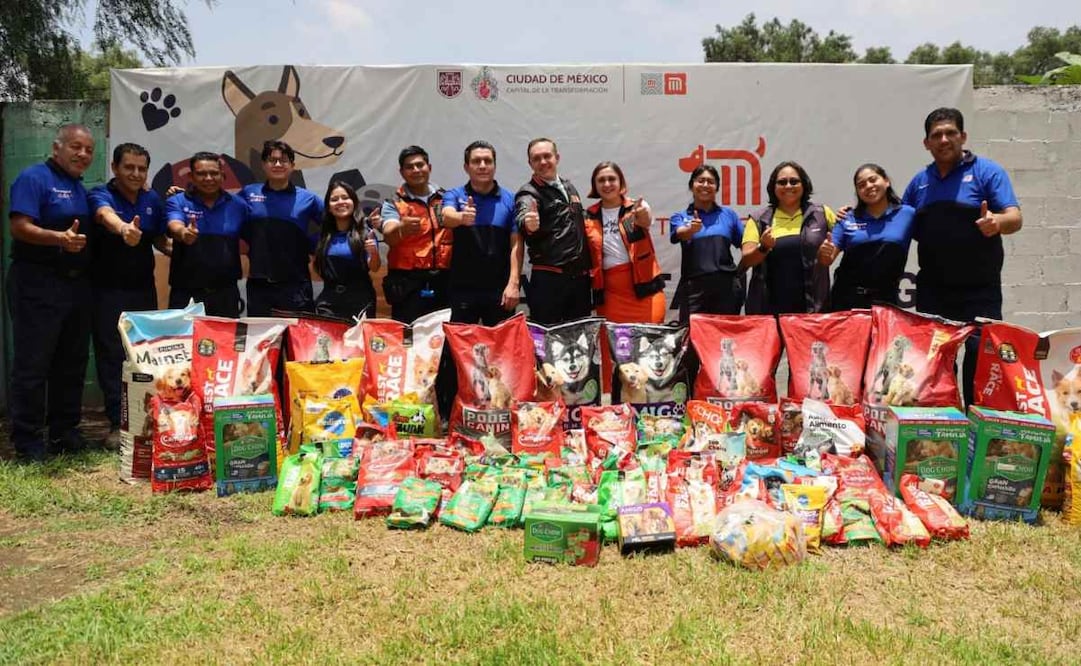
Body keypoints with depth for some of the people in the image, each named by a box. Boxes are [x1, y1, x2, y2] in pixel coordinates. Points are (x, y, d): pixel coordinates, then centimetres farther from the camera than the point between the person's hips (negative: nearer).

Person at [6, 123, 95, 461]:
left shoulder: (80, 189, 16)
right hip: (38, 284, -8)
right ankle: (28, 441, 3)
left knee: (72, 362, 12)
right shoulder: (33, 178, -8)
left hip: (77, 284, 8)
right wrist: (59, 238, -35)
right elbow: (20, 227, -19)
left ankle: (65, 431, 22)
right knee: (32, 364, -4)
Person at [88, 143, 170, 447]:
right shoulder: (101, 194, -11)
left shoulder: (153, 199, 5)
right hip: (108, 290, -4)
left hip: (144, 288, 5)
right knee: (112, 356, -2)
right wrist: (124, 228, -58)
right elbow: (106, 216, -36)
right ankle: (118, 424, 6)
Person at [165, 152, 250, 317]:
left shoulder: (237, 204, 4)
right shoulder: (177, 202, -2)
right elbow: (175, 227, -23)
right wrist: (183, 233, -44)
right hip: (186, 293, -1)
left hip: (225, 292, 2)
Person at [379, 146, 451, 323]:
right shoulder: (393, 203, 3)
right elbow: (389, 237, -14)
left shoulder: (445, 198, 12)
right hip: (408, 284, -2)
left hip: (443, 282, 3)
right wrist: (402, 228, -36)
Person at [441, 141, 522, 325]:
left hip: (500, 288, 0)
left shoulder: (509, 199, 4)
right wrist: (462, 218, -43)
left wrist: (513, 284, -11)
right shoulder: (454, 195, 3)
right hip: (462, 288, 0)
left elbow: (516, 245, -1)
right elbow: (447, 217, -19)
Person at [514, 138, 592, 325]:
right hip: (548, 278, -6)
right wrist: (528, 224, -52)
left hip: (580, 276, 6)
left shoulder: (569, 187, 14)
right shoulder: (529, 193, -6)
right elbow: (523, 218, -28)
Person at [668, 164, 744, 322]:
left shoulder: (729, 214, 11)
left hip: (726, 286, 2)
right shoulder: (680, 217, 6)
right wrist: (692, 229, -38)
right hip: (694, 287, -2)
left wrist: (740, 270, -4)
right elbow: (680, 234, -17)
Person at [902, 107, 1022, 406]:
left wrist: (997, 222, -34)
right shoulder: (920, 181, 12)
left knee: (981, 356, -4)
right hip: (932, 289, 4)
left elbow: (1014, 218, -10)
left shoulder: (987, 171, -2)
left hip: (978, 289, -4)